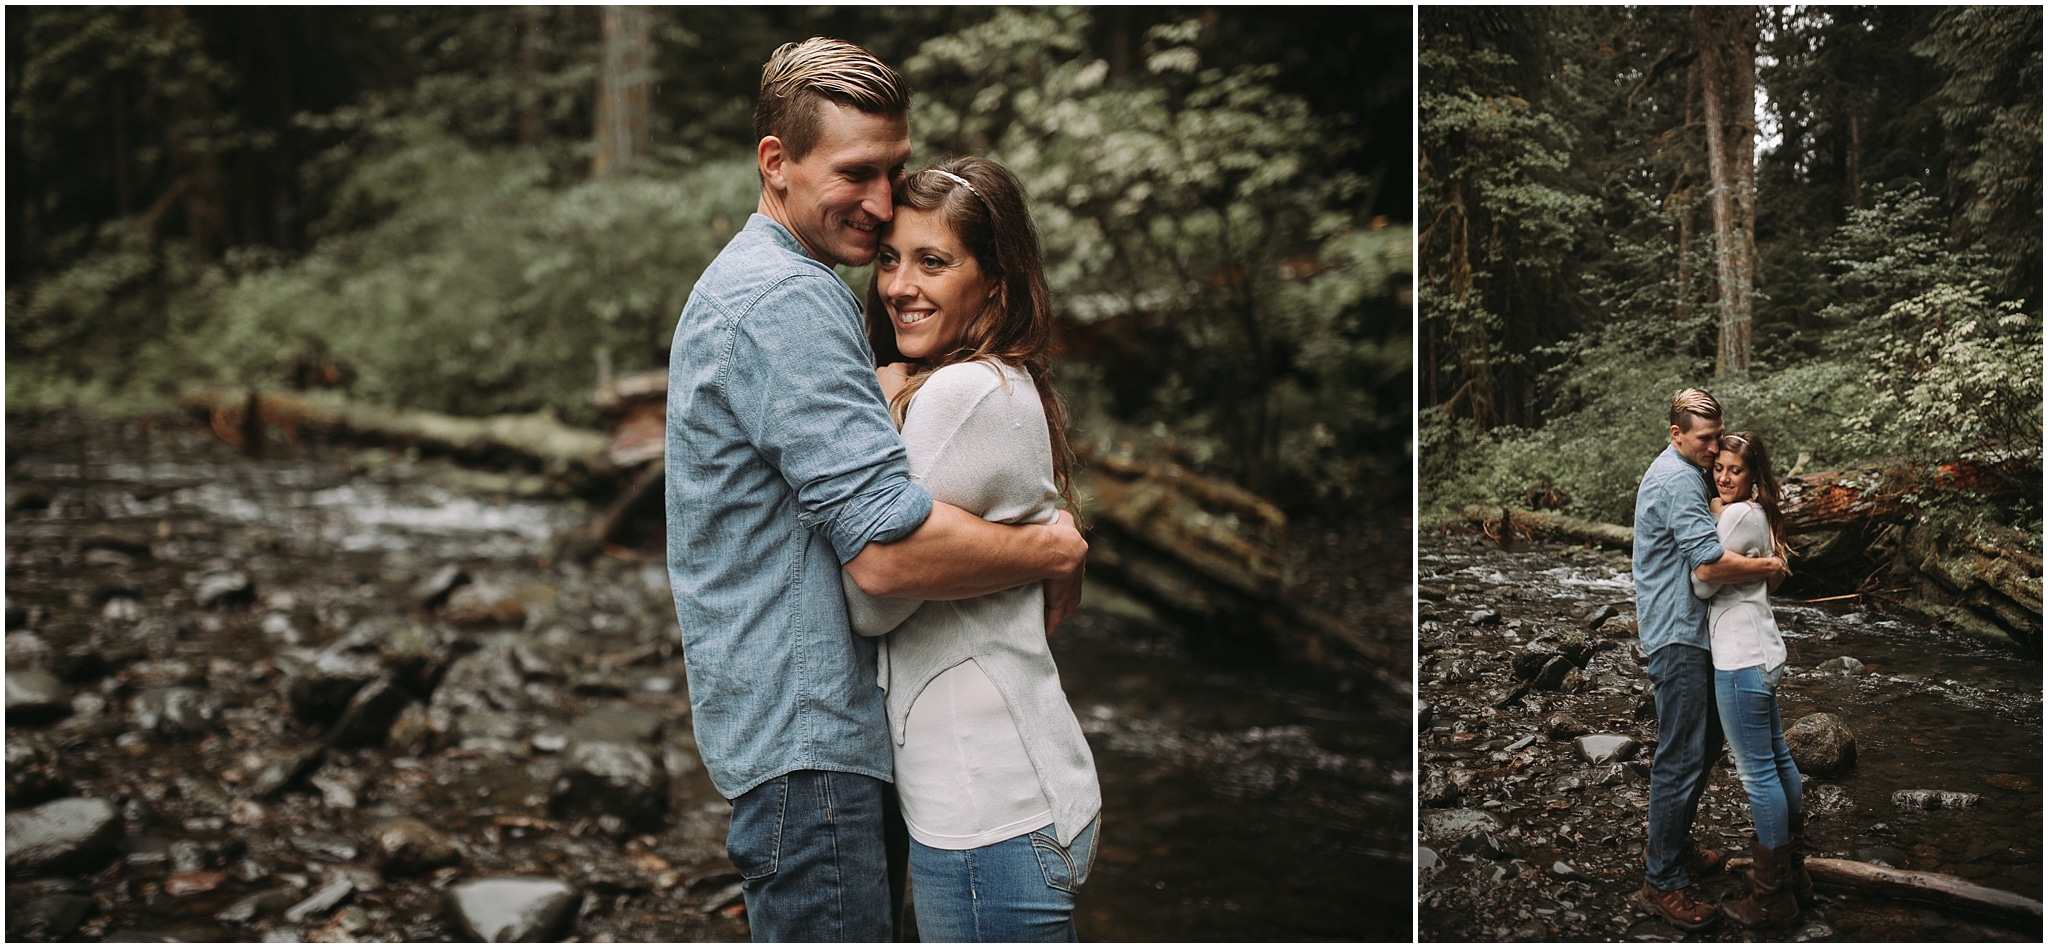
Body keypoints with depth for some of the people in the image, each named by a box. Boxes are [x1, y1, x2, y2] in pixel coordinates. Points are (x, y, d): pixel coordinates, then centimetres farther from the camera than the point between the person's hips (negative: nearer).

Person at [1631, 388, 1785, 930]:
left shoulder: (1691, 473, 15)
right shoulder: (1675, 481, -19)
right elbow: (1710, 564, -28)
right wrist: (1767, 567, -12)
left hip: (1694, 631, 11)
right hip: (1677, 634, -11)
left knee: (1705, 743, 19)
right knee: (1682, 757, -9)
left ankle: (1671, 845, 33)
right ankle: (1662, 880, -3)